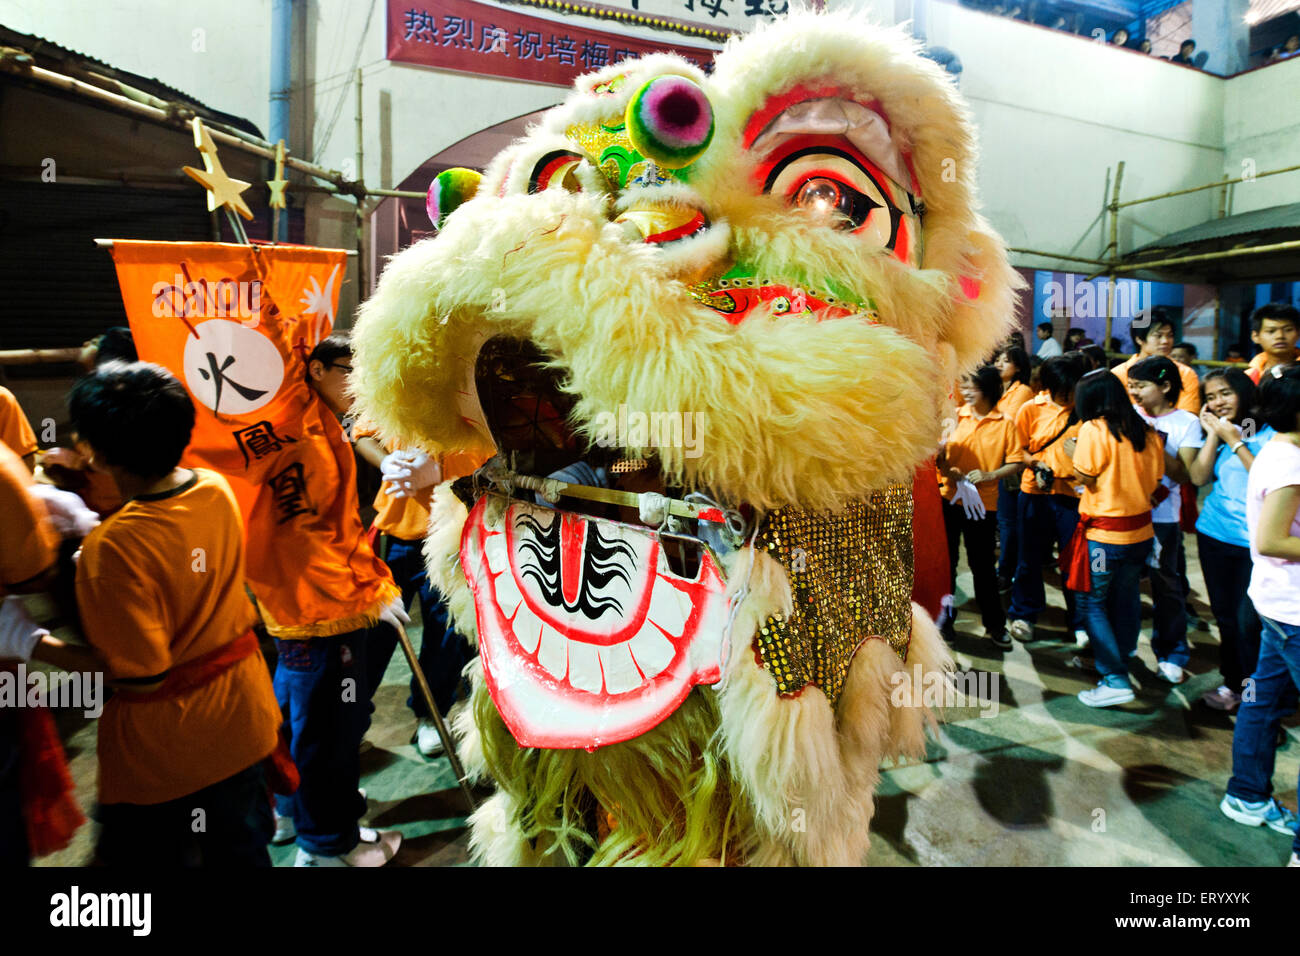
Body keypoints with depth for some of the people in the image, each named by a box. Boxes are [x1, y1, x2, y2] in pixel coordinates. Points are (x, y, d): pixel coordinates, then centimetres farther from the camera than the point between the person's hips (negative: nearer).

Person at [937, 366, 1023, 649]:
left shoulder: (1005, 423, -3)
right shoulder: (955, 416, 1)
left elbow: (1015, 462, -3)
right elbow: (937, 452, 3)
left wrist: (989, 475, -17)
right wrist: (947, 470, -16)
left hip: (982, 503, -2)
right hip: (948, 498, 2)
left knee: (983, 565, 8)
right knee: (945, 561, 11)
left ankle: (994, 623, 24)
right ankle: (942, 618, 26)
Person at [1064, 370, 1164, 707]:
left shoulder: (1092, 430, -14)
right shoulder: (1145, 430, 5)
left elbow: (1087, 478, -11)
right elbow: (1155, 477, 9)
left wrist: (1074, 453, 4)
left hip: (1104, 532, -7)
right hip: (1140, 530, 7)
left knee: (1092, 602, 3)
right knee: (1125, 598, 18)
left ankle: (1115, 681, 0)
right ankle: (1121, 660, 32)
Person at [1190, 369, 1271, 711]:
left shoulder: (1270, 433, -7)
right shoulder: (1218, 432, 8)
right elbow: (1199, 476, -2)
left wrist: (1235, 441, -15)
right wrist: (1213, 434, -7)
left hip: (1253, 541, -5)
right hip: (1214, 535, 5)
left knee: (1248, 620, -5)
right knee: (1225, 615, 14)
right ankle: (1233, 682, 29)